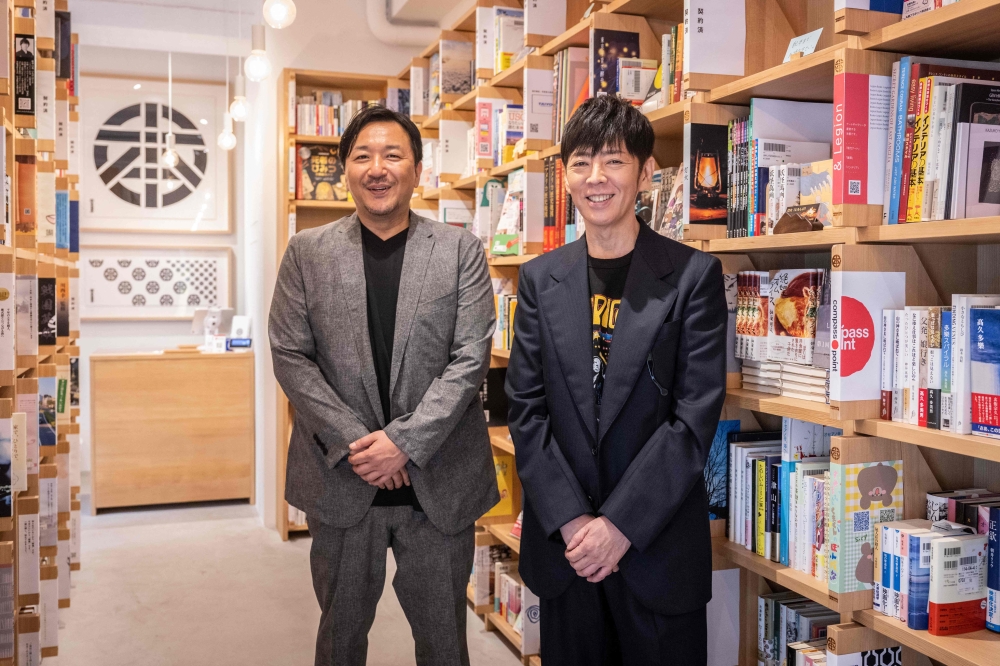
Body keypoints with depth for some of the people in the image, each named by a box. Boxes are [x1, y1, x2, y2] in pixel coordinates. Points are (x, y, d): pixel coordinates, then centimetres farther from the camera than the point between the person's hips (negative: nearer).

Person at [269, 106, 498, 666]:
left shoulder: (461, 251, -1)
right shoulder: (307, 252, 2)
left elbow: (470, 359, -7)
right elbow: (290, 357, -2)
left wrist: (405, 441, -15)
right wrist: (353, 444, -11)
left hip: (439, 483, -1)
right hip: (342, 478, 1)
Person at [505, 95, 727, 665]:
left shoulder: (694, 275, -5)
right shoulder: (540, 278, 5)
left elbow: (696, 415, -10)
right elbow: (526, 409, 1)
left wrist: (620, 524, -14)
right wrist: (570, 521, -9)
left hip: (658, 544, -2)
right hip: (561, 541, 3)